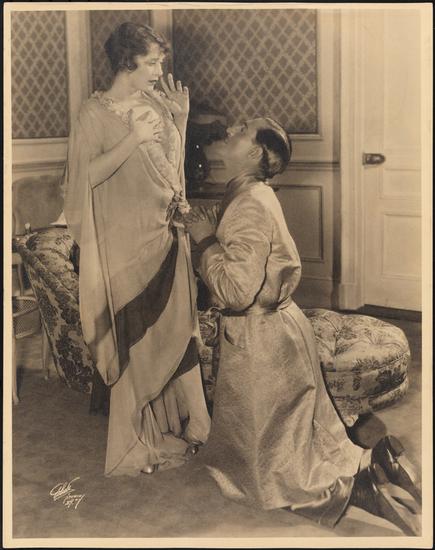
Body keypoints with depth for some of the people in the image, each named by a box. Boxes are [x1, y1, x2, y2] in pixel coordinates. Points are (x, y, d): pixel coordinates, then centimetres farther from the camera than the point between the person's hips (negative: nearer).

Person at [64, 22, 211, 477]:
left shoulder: (155, 103, 10)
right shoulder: (95, 112, -8)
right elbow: (87, 175, -16)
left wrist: (180, 120, 4)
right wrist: (134, 139, -20)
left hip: (166, 234, 6)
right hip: (127, 239, -6)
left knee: (173, 328, 13)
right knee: (134, 338, 1)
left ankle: (173, 422, 31)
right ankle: (135, 443, 16)